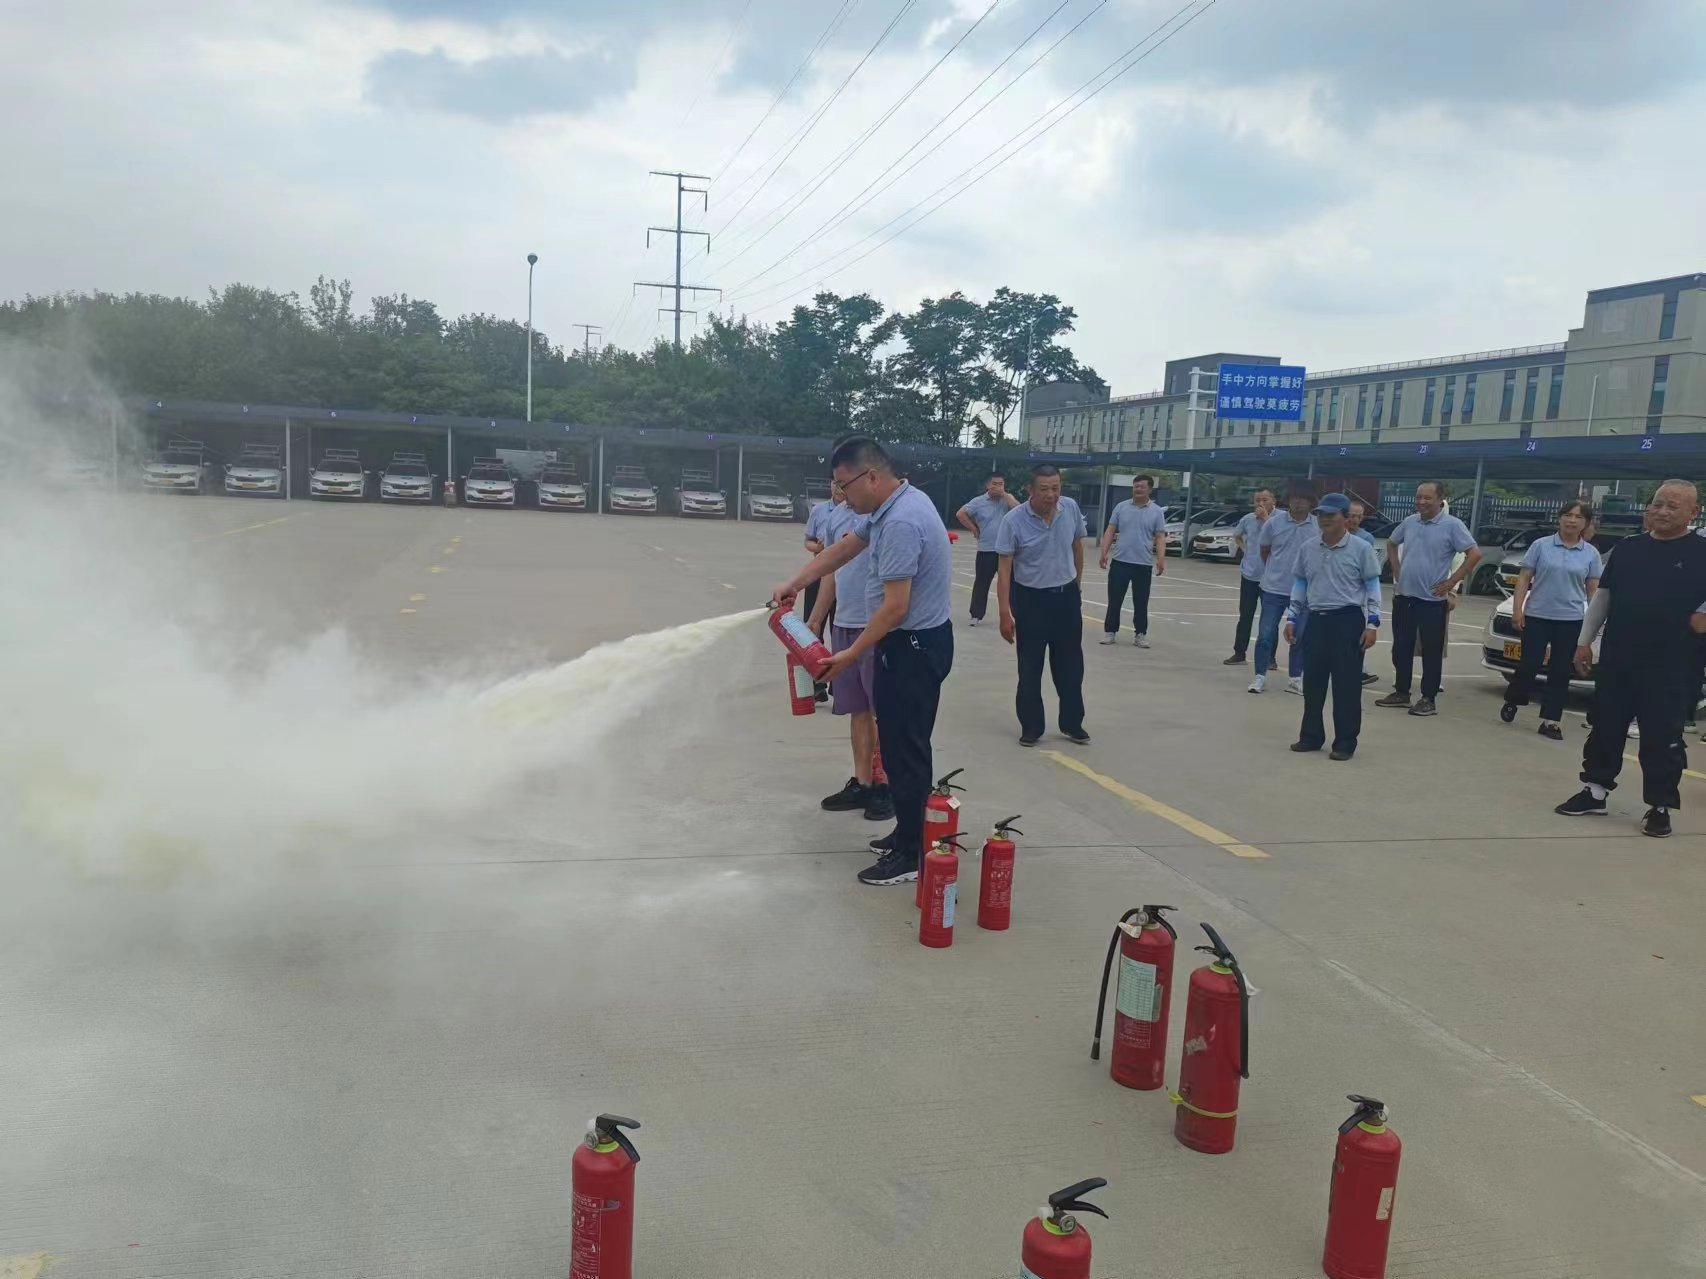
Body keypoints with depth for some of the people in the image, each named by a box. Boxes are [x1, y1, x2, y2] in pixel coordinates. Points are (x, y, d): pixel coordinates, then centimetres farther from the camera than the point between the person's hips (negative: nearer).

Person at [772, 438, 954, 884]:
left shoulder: (900, 523, -25)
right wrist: (794, 584, 14)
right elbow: (844, 548, 19)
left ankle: (911, 855, 6)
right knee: (900, 743, 17)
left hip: (914, 646, -10)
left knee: (905, 748, -3)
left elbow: (895, 608, -26)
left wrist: (850, 655, -16)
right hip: (911, 641, 10)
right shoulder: (889, 506, 7)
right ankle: (908, 833, 28)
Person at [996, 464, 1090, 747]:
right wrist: (1005, 613, -18)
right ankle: (1031, 727, 18)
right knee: (1030, 668, 5)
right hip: (1030, 599, -3)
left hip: (1066, 596, 3)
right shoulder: (1014, 520, -18)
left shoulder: (1071, 509, -7)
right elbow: (1005, 569, -15)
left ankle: (1072, 723, 26)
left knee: (1070, 666, 12)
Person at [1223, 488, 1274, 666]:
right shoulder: (1248, 519, 3)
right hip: (1248, 574, 4)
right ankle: (1239, 653, 17)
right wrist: (1244, 549, 7)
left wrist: (1266, 518, -23)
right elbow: (1236, 536, 22)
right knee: (1245, 616, 10)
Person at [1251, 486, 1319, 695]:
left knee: (1299, 636, 8)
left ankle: (1295, 678, 18)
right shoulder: (1274, 523, -4)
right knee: (1266, 634, 0)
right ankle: (1260, 676, 11)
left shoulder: (1319, 527, -3)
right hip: (1274, 589, -1)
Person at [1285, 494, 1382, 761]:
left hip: (1348, 620, -4)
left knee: (1347, 685, 0)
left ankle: (1345, 742, 8)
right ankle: (1311, 736, 20)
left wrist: (1372, 623, -9)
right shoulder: (1308, 548, 7)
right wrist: (1292, 618, 11)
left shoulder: (1361, 549, -5)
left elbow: (1372, 586, -2)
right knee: (1312, 683, 8)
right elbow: (1300, 584, 16)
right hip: (1316, 619, 4)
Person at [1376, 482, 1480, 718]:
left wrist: (1451, 582, -13)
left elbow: (1475, 554, -12)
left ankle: (1428, 699, 6)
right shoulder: (1409, 522, 7)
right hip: (1403, 596, 6)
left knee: (1431, 652, 1)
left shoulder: (1452, 525, -10)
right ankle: (1401, 692, 23)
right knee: (1401, 648, 11)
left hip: (1432, 600, -6)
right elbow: (1391, 543, 24)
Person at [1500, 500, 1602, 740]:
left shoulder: (1591, 554, 5)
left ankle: (1550, 721, 9)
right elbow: (1524, 579, 0)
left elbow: (1594, 590, 8)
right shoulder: (1541, 545, 0)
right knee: (1529, 665, -1)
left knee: (1560, 672, 3)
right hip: (1537, 616, -1)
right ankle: (1511, 702, 24)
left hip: (1571, 620, 2)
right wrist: (1517, 609, -7)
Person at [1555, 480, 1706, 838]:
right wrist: (1585, 641, 11)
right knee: (1605, 729, 11)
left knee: (1661, 738, 2)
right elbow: (1602, 596, 13)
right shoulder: (1627, 548, 8)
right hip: (1615, 660, 4)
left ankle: (1659, 807, 12)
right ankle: (1594, 791, 22)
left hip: (1668, 667, -4)